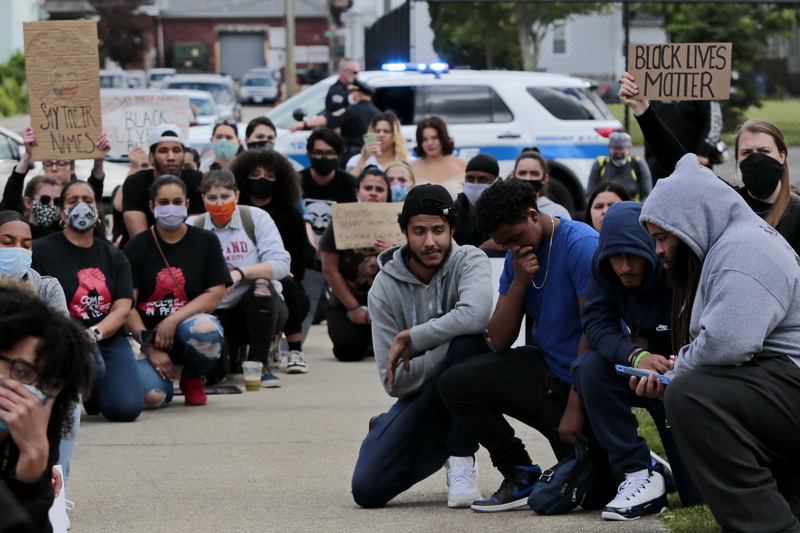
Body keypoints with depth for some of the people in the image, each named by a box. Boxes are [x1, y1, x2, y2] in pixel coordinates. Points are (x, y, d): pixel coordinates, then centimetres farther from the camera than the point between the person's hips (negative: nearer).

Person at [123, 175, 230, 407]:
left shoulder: (206, 242, 5)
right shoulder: (137, 247, 2)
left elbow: (215, 295, -3)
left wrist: (173, 321, -15)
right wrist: (151, 349, -14)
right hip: (147, 335, -1)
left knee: (205, 331, -39)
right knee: (151, 397, -30)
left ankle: (192, 380, -1)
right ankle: (166, 377, 13)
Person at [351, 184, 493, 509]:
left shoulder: (469, 261, -12)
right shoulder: (385, 288, -8)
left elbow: (475, 316, -36)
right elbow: (394, 382, -11)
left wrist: (410, 339, -26)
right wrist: (448, 343, -22)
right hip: (419, 398, 2)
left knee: (467, 340, -34)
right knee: (367, 489, -14)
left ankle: (461, 460, -16)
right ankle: (439, 450, 22)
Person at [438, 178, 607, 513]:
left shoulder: (581, 246, -18)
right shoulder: (517, 257, 6)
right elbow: (500, 342, 3)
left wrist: (575, 407, -24)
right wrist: (518, 282, -12)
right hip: (546, 368, 8)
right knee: (455, 384, -6)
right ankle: (521, 475, -3)